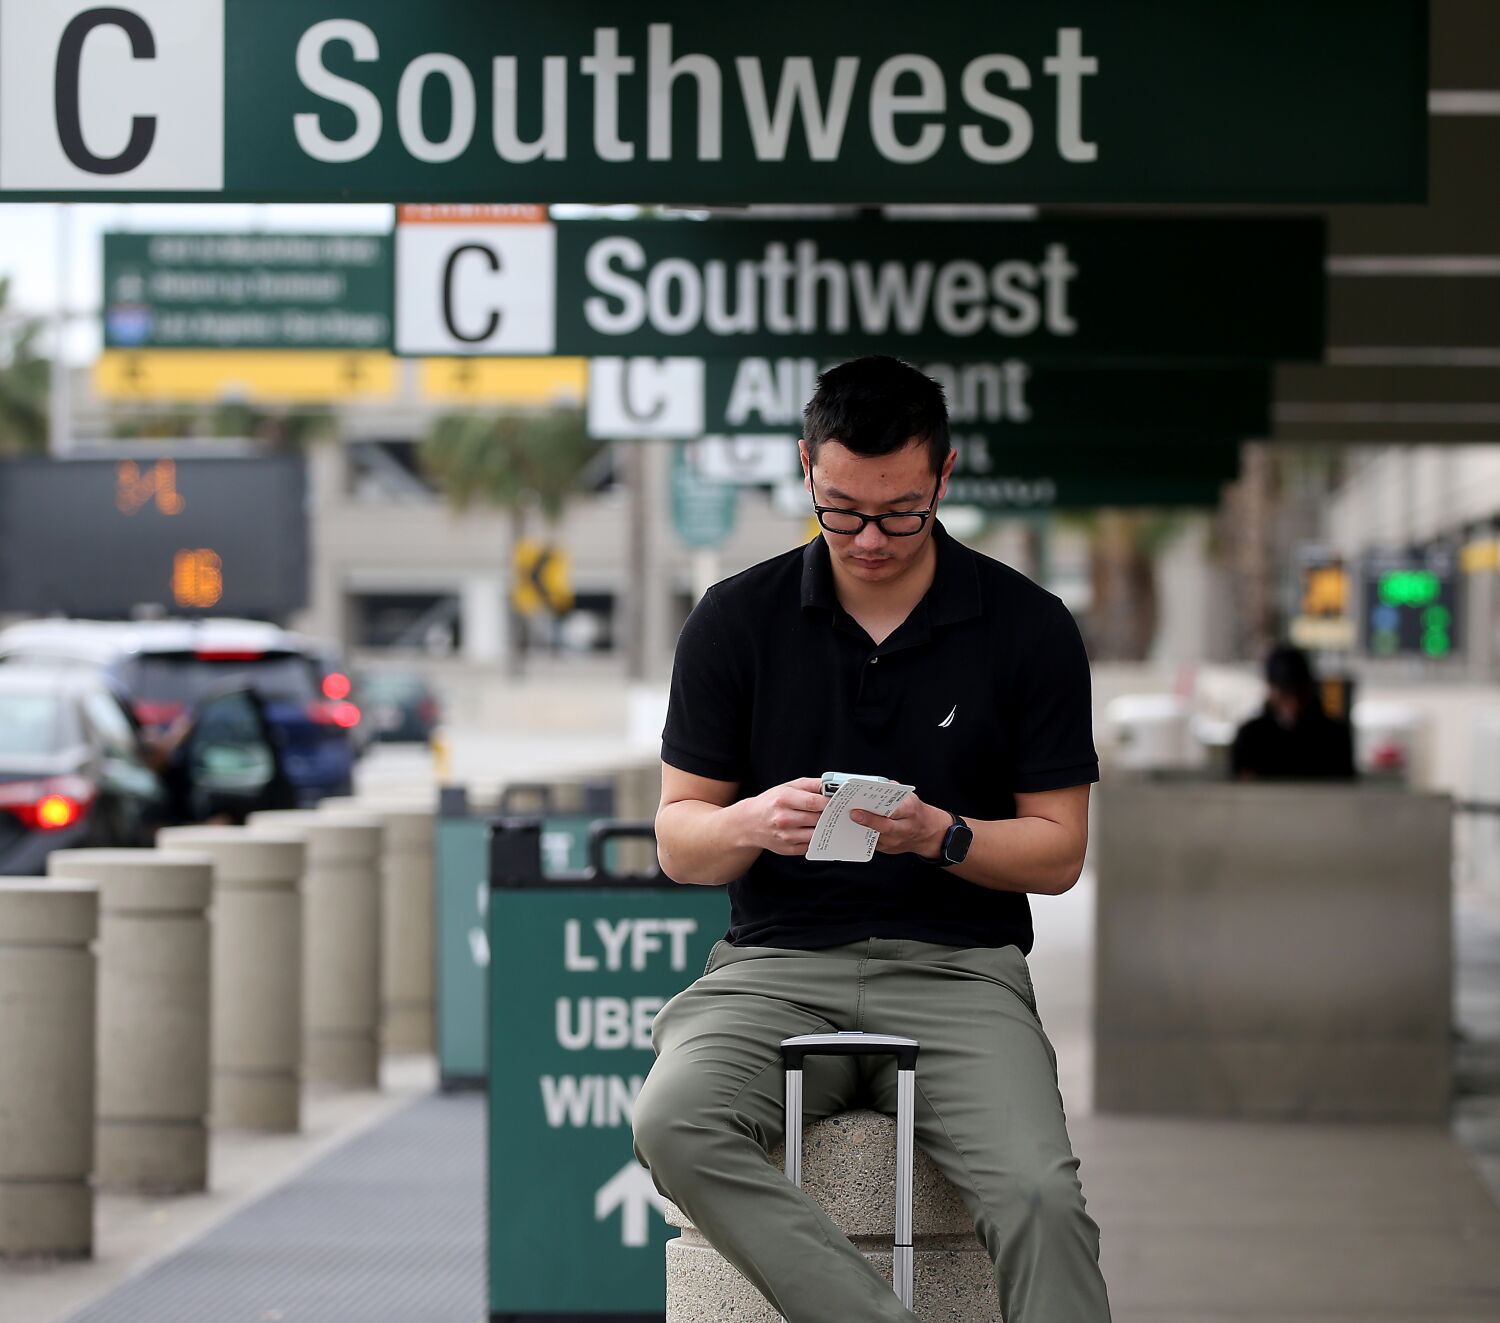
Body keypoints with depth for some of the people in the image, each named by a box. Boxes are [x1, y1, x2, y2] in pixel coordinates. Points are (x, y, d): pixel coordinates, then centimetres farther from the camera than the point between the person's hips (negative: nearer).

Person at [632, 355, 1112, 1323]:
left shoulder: (1029, 628, 4)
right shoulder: (736, 620, 7)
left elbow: (1059, 851, 6)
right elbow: (677, 841, 8)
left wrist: (940, 836, -15)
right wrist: (755, 824, -15)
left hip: (957, 970, -1)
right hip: (777, 965, 1)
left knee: (1040, 1197, -30)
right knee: (676, 1124, -33)